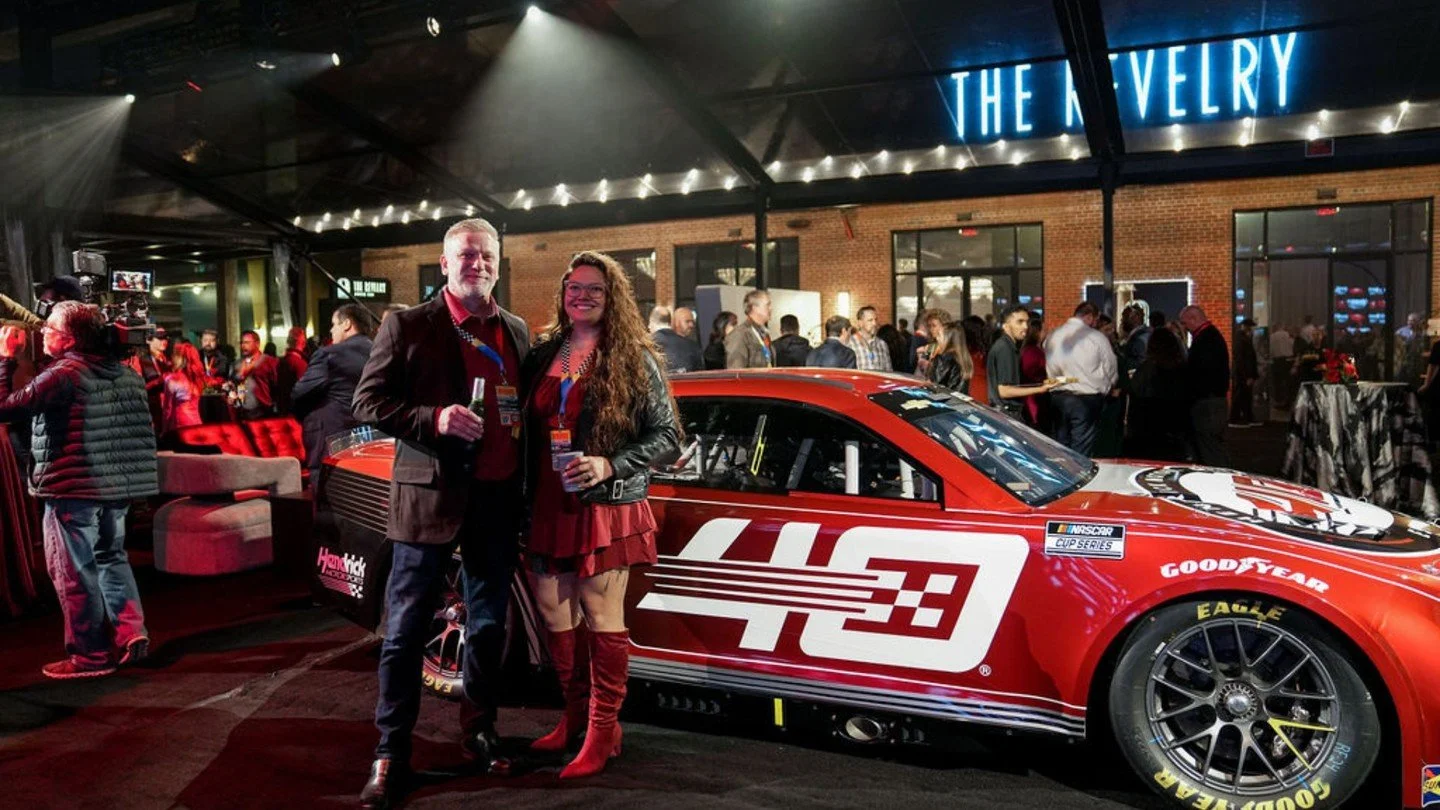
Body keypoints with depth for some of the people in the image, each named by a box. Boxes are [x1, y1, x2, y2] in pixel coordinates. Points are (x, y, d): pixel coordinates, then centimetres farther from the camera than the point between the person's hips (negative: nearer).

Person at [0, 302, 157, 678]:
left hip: (73, 487, -7)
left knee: (75, 572, 4)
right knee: (111, 558, 20)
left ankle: (90, 655, 11)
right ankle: (130, 632, 10)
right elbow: (142, 430, 15)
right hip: (117, 485, 7)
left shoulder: (62, 374, -14)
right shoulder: (126, 373, 10)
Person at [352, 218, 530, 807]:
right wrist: (432, 419, -21)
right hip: (430, 494, -4)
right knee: (406, 629, 3)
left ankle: (478, 731, 31)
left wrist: (526, 487, 6)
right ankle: (391, 752, 16)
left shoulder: (516, 332, 11)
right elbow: (367, 402, -5)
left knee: (488, 624, 14)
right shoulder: (408, 326, -2)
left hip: (498, 497, 4)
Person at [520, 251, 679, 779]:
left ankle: (602, 731, 15)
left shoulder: (633, 359, -3)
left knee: (602, 619, 1)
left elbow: (667, 435, -4)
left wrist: (609, 466, -17)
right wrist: (526, 500, 7)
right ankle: (575, 715, 31)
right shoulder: (544, 354, 10)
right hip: (548, 508, 5)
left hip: (605, 508, -5)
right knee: (555, 614, 12)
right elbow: (530, 429, 14)